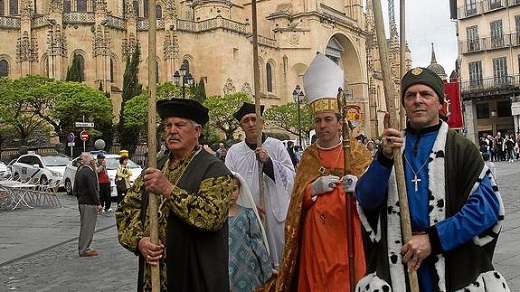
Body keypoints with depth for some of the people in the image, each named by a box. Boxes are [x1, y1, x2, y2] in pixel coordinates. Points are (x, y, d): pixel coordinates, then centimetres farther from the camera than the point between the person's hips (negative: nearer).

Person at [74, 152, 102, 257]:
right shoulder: (89, 172, -17)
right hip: (89, 203, -10)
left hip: (81, 202, 10)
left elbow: (75, 189, 18)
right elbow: (92, 190, -20)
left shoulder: (79, 171, 12)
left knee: (84, 225, 18)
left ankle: (82, 247, 26)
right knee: (88, 226, -3)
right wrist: (98, 204, -16)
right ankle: (84, 250, 1)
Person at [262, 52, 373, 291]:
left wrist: (358, 188, -24)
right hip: (314, 235, 3)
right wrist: (314, 188, -13)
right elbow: (297, 200, 7)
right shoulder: (308, 156, 10)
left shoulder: (357, 152, 1)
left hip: (346, 233, -3)